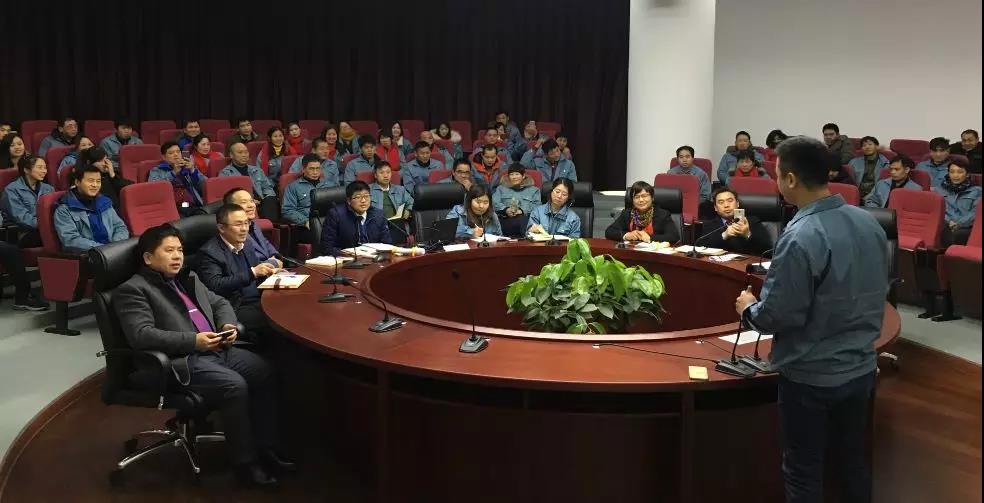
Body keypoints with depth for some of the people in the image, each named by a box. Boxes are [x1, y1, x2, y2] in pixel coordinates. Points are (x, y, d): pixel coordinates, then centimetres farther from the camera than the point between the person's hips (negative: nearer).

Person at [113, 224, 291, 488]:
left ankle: (265, 448, 0)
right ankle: (245, 462, -13)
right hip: (180, 362, -8)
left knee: (264, 371, -10)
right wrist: (192, 341, -22)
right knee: (234, 385, -28)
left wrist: (228, 324, 3)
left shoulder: (188, 278, 21)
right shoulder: (132, 290, -4)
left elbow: (219, 303, 27)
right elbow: (141, 335, -17)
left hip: (216, 350, 8)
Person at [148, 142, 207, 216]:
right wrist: (173, 172, -6)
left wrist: (193, 170, 1)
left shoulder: (188, 168, 23)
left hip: (194, 207, 2)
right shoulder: (157, 171, 17)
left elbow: (206, 185, 14)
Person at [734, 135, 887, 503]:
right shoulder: (869, 223, -1)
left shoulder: (801, 238, -25)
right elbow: (873, 293, 11)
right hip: (861, 368, 7)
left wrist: (749, 308, -2)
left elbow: (777, 316, -22)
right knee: (853, 461, 22)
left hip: (811, 376, -7)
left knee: (804, 473, 9)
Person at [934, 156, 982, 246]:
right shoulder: (939, 190, 26)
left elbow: (976, 212, 4)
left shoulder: (976, 191, 20)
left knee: (957, 234, -38)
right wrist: (949, 221, -9)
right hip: (944, 226, 1)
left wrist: (959, 224, -14)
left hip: (966, 227, -1)